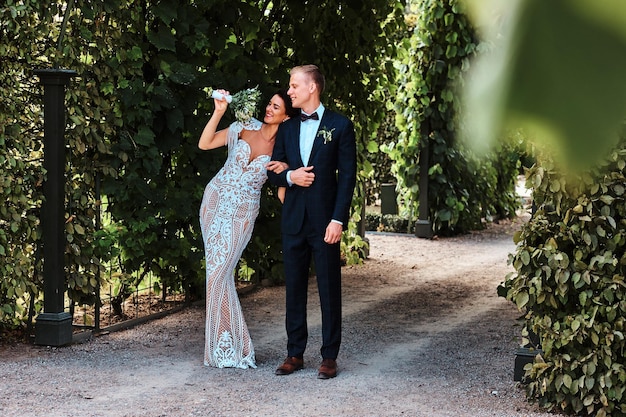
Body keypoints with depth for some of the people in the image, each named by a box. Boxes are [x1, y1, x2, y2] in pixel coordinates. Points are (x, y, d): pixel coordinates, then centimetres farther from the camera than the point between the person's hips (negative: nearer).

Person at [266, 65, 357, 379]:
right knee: (294, 288, 8)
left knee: (329, 290, 0)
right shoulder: (287, 128, 13)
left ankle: (329, 356, 7)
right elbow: (273, 173, 14)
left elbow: (347, 176, -6)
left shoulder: (340, 126, -2)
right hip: (294, 220, 5)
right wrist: (289, 176, -9)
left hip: (325, 220, -5)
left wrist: (338, 220, -13)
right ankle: (295, 353, 16)